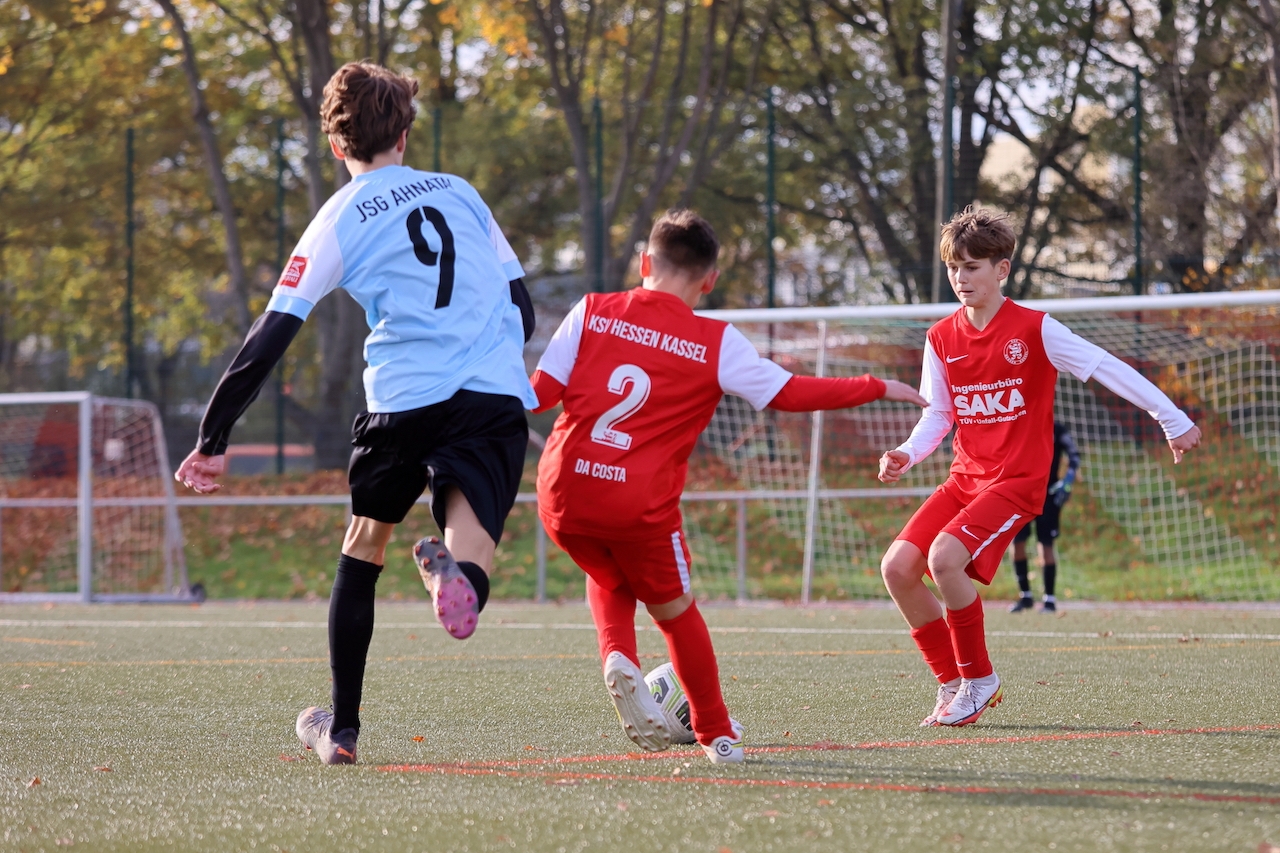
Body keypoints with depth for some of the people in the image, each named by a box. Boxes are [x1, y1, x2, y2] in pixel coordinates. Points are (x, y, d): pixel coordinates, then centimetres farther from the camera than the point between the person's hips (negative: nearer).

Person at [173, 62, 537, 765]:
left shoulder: (340, 220, 9)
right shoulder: (460, 193, 19)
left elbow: (268, 340, 5)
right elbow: (521, 305, 24)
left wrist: (212, 442, 10)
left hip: (404, 398, -1)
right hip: (498, 398, 1)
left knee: (365, 541, 21)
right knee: (468, 547, -6)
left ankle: (341, 729, 26)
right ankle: (455, 570, -46)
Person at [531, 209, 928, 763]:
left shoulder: (591, 312, 6)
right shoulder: (716, 343, 1)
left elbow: (540, 393, 3)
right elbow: (789, 393, 2)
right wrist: (878, 389, 14)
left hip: (562, 491, 2)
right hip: (639, 505, -2)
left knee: (609, 579, 30)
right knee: (675, 610, 20)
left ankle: (619, 661, 1)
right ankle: (717, 735, 27)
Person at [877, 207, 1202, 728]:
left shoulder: (1034, 329, -10)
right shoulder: (942, 338, 6)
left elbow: (1107, 369, -7)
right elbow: (939, 415, 12)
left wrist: (1174, 420, -5)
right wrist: (905, 456, -8)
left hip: (1017, 480, -6)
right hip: (965, 477, 6)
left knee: (945, 557, -28)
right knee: (897, 567, -9)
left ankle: (979, 680, -8)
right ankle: (954, 684, 6)